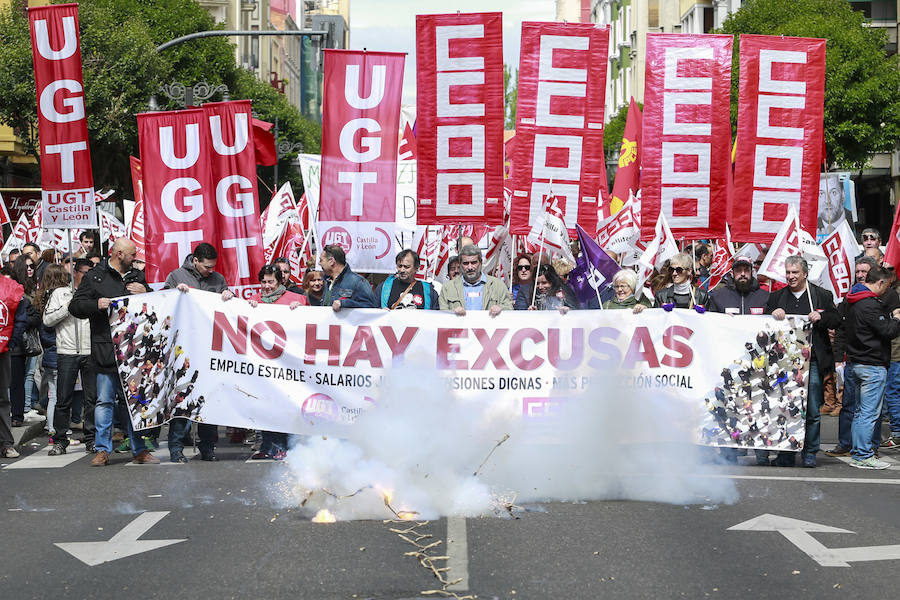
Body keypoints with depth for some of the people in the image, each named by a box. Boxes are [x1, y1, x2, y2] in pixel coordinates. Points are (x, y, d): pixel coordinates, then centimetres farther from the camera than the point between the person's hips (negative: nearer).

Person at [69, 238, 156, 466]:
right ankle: (103, 450, 7)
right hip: (106, 351, -3)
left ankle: (139, 450, 13)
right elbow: (75, 306, 2)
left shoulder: (137, 277, 16)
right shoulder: (95, 277, 4)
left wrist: (145, 292, -1)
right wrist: (97, 305, -16)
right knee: (105, 401, 0)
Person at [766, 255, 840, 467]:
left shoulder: (821, 295, 7)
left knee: (812, 410, 1)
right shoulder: (776, 297, 12)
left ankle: (809, 452, 12)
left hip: (812, 361, -2)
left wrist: (821, 317, -14)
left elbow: (837, 321, 6)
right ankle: (786, 453, 10)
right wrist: (773, 314, -8)